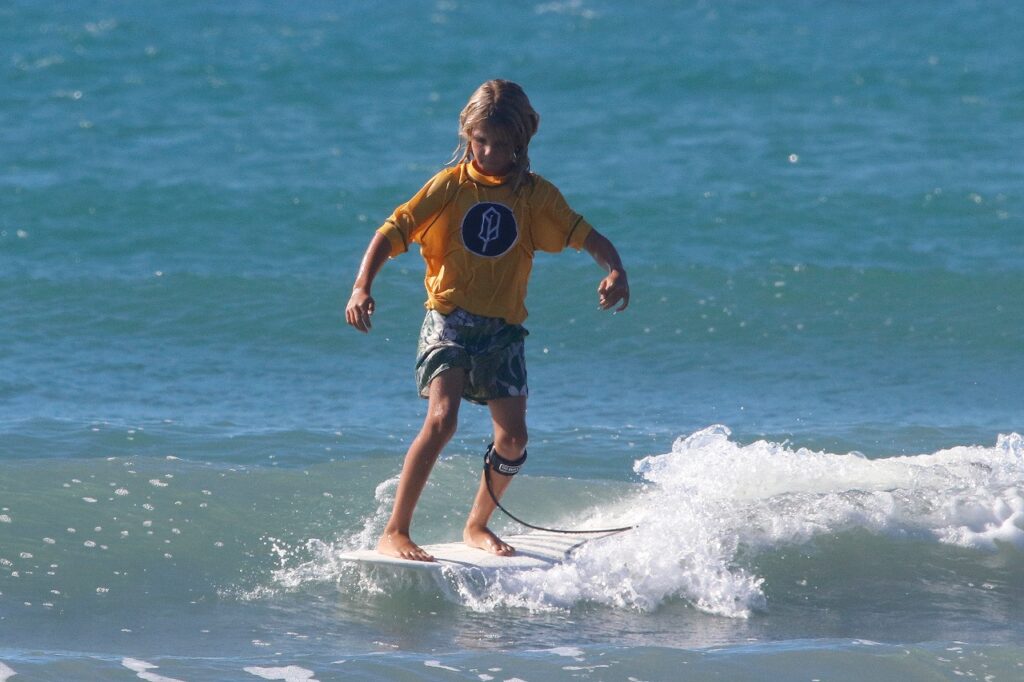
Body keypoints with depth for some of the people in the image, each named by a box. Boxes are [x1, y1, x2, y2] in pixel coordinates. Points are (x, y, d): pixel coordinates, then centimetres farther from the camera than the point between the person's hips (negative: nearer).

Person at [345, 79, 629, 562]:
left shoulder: (536, 195, 3)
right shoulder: (450, 186, -4)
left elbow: (587, 237, 1)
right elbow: (391, 234, -8)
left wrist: (615, 271, -20)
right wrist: (362, 287, -24)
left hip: (503, 330, 3)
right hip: (449, 319, -3)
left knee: (513, 436, -1)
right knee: (442, 419, -22)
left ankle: (477, 526, 24)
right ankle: (394, 532, -18)